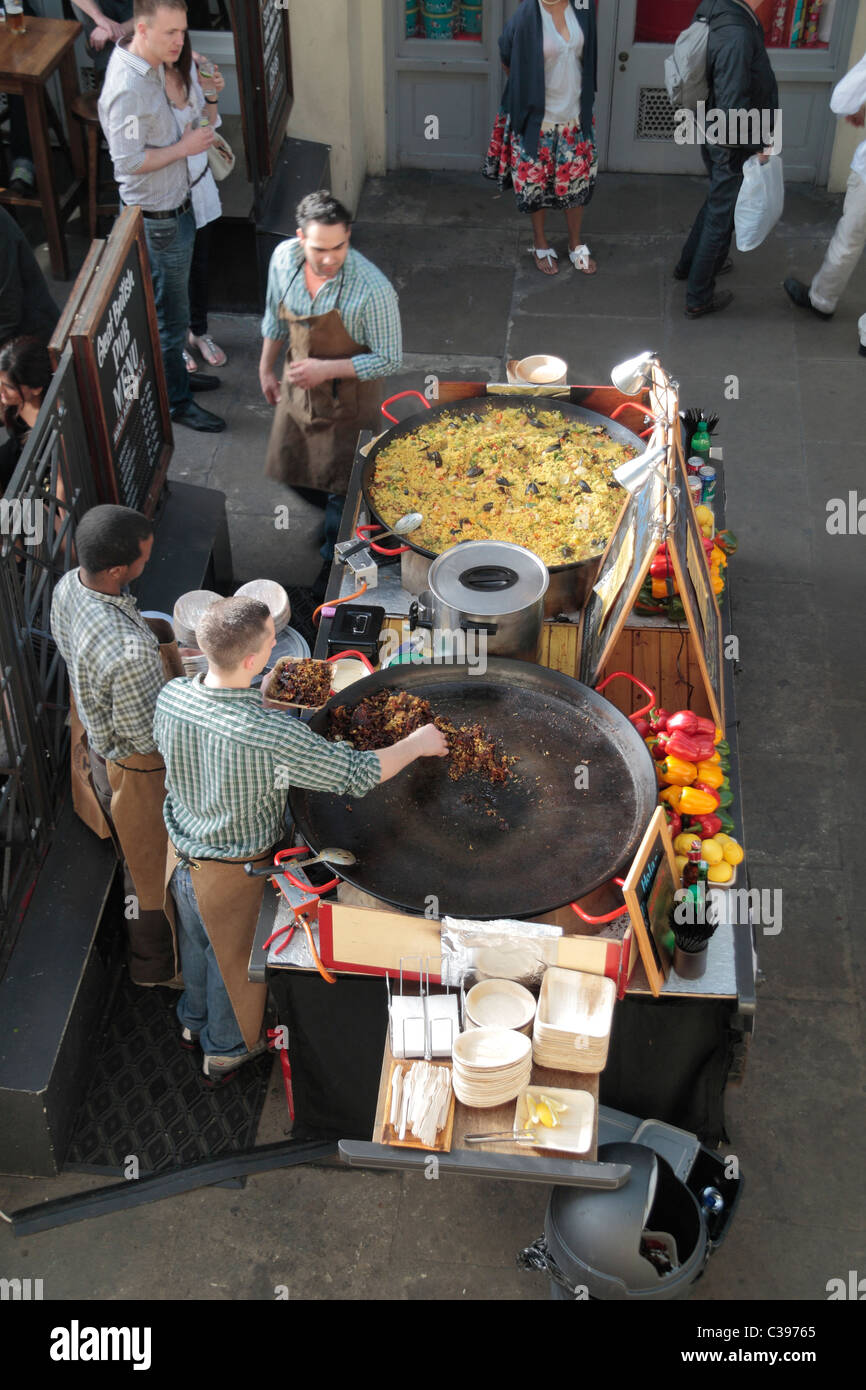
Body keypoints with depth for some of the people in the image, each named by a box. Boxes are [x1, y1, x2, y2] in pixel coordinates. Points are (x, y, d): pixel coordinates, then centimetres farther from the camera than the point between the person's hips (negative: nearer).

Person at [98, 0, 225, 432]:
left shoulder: (146, 64, 2)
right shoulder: (128, 88, -28)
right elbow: (129, 161, -28)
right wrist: (184, 147, -20)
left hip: (172, 206, 10)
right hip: (158, 219, -10)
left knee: (171, 304, 23)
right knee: (168, 311, 4)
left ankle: (176, 375, 41)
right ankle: (175, 401, 17)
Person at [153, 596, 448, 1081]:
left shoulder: (171, 697, -22)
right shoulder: (272, 737, -40)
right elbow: (359, 774, -30)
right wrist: (416, 744, -12)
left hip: (183, 852, 5)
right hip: (234, 872, -5)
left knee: (195, 941, 32)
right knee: (235, 956, 24)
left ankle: (194, 1021, 60)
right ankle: (226, 1049, 51)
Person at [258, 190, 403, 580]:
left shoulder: (372, 290, -32)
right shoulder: (284, 258, -16)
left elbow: (390, 359, -22)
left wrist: (327, 369, -29)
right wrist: (266, 368, 14)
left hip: (347, 398, -5)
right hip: (298, 388, 5)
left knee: (341, 488, 11)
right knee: (292, 471, 23)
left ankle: (335, 562, 36)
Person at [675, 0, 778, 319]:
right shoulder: (737, 35, -32)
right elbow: (732, 108, -32)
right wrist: (757, 145, -18)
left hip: (714, 134, 9)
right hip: (733, 147, -9)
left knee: (717, 203, 29)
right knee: (722, 217, 8)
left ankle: (691, 263, 48)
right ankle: (698, 299, 21)